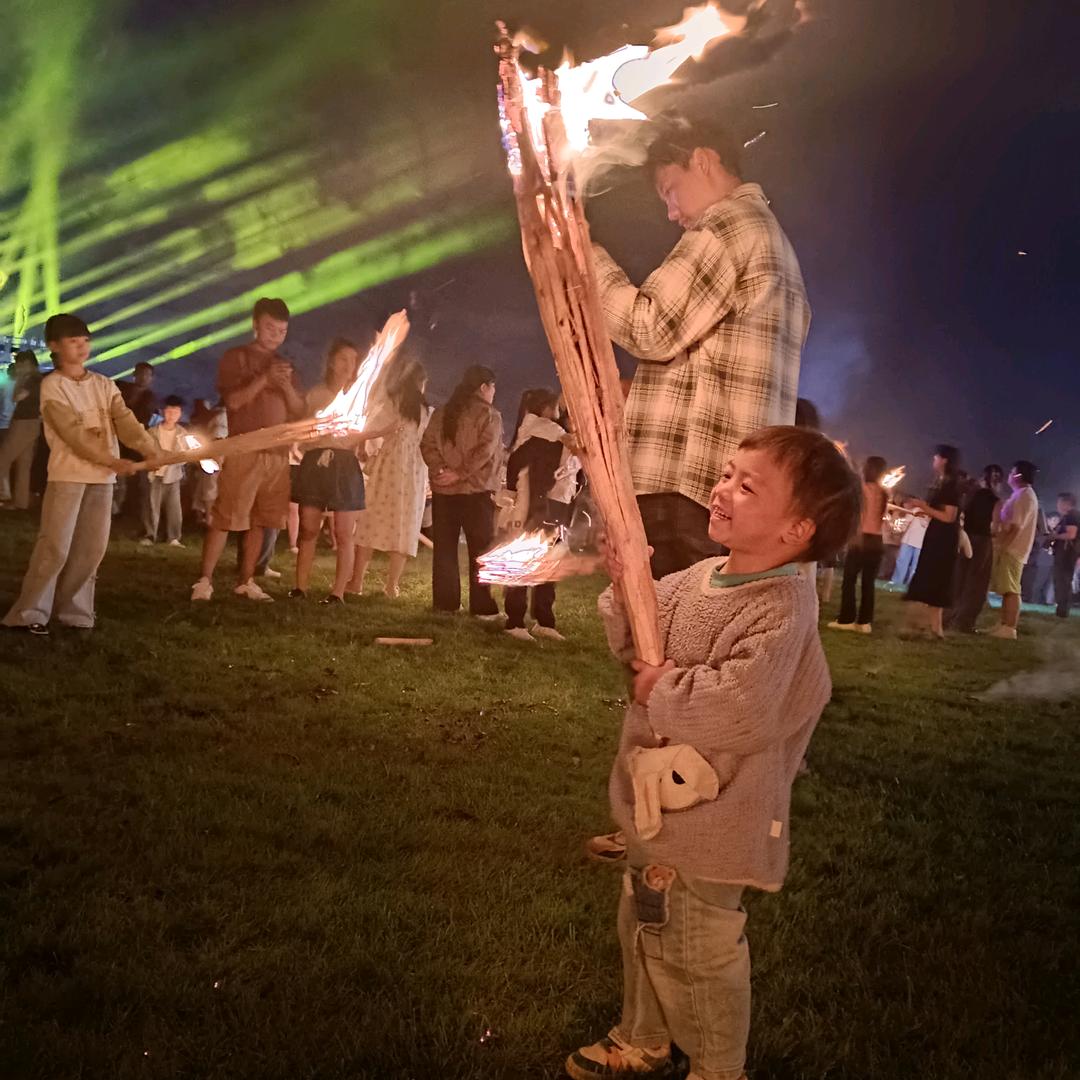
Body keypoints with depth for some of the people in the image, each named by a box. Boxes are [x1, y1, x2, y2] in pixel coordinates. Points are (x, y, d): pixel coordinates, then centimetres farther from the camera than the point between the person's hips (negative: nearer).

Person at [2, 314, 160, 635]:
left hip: (102, 476, 5)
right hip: (67, 474, -5)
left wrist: (148, 448, -21)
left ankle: (73, 609, 16)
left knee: (92, 548, 6)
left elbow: (125, 420, -2)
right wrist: (113, 461, -22)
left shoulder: (104, 384, 12)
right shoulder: (52, 386, -5)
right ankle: (30, 611, 1)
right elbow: (72, 433, -14)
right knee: (56, 546, -8)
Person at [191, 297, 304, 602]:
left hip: (278, 454, 5)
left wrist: (286, 385, -8)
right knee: (224, 518, -9)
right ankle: (204, 580, -7)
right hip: (244, 451, -5)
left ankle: (246, 581, 11)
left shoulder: (285, 365, 18)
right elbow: (233, 400, -10)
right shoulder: (235, 357, 2)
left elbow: (299, 411, 10)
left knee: (259, 521, 6)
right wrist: (265, 379, -19)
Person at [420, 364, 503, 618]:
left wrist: (441, 470, -7)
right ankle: (482, 606, 1)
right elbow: (485, 450, -17)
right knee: (481, 549, 2)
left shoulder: (442, 412, 10)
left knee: (444, 548, 10)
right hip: (477, 491, -4)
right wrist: (460, 473, -15)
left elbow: (427, 445, 1)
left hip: (443, 489, 5)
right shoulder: (489, 414, -5)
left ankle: (445, 603, 12)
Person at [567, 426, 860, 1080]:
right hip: (664, 799, 9)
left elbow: (737, 707, -36)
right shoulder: (699, 579, 1)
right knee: (644, 924, 25)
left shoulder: (782, 609, -25)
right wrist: (628, 590, -9)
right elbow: (638, 647, 9)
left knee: (698, 949, 8)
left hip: (712, 818, -9)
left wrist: (661, 689, -21)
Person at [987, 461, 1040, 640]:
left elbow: (1016, 527, -20)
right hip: (1008, 548, 10)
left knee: (1011, 590, -10)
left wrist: (1002, 546, -21)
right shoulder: (1020, 494, 19)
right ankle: (1003, 625, 15)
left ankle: (1009, 629, -10)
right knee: (1006, 589, 11)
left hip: (1012, 549, -10)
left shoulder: (1025, 496, -13)